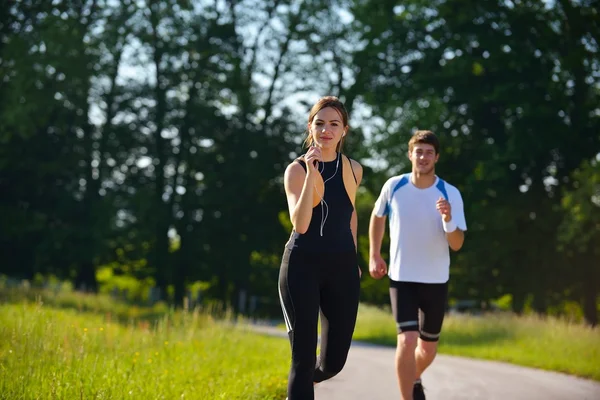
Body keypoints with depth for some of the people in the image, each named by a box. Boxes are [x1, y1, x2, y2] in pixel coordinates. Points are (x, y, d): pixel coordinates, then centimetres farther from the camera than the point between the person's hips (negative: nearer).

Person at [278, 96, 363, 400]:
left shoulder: (353, 170, 7)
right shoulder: (297, 169, -5)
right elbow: (300, 224, -20)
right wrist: (311, 174, -26)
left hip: (342, 268, 4)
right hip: (302, 266, -4)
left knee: (334, 360, 6)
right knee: (304, 357, -7)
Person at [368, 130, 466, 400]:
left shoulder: (450, 194, -10)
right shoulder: (394, 187, -7)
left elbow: (457, 244, -13)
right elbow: (378, 217, 13)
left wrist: (448, 220, -31)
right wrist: (374, 255, 9)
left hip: (436, 280, 1)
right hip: (401, 277, -1)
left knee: (428, 346, 14)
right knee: (407, 340, -19)